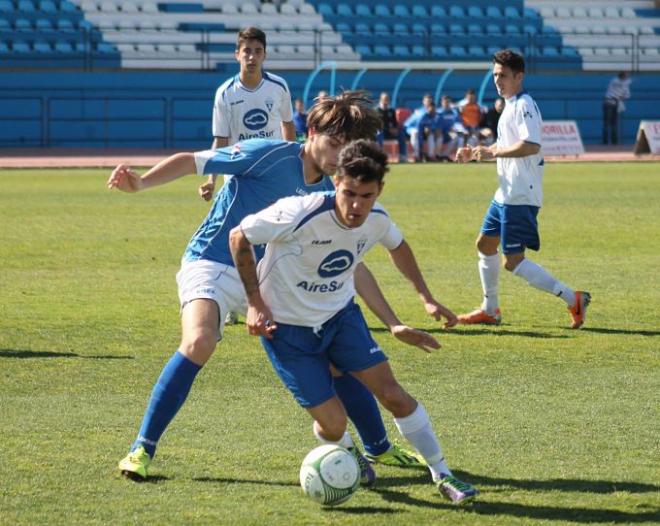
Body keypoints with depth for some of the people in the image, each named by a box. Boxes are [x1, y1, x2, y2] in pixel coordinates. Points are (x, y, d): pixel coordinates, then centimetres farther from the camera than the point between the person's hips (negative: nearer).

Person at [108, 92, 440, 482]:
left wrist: (393, 324, 6)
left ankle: (379, 447, 24)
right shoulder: (269, 156, -16)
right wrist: (140, 183, -31)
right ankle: (142, 450, -22)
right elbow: (191, 162, -14)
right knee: (199, 342, -34)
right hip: (213, 264, -6)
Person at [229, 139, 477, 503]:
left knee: (392, 392, -6)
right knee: (333, 424, -7)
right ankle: (348, 455, 30)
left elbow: (397, 246, 15)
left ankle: (442, 476, 8)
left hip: (340, 314, 4)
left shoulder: (377, 220, -12)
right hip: (286, 326, -4)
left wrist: (425, 295, 12)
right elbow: (239, 237, -17)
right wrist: (255, 303, -17)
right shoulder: (302, 214, -30)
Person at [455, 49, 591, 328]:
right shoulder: (510, 106, 16)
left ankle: (573, 299, -11)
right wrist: (475, 153, 14)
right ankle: (490, 310, 31)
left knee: (513, 261, -11)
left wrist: (492, 152, -23)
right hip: (506, 193, 10)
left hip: (521, 197, -10)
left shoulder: (524, 105, -16)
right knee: (485, 244, 19)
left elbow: (531, 146, -30)